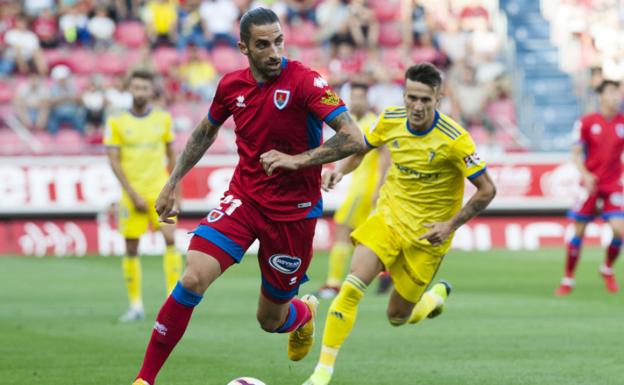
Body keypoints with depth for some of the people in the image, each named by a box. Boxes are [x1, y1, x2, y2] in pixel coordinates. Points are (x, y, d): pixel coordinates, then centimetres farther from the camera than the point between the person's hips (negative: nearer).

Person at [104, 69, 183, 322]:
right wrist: (133, 195, -11)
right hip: (132, 194, -1)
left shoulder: (163, 119, 6)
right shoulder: (117, 122, -1)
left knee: (170, 239, -15)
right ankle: (135, 305, 10)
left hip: (160, 192, 1)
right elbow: (113, 161, -4)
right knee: (131, 248, 1)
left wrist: (175, 191, 11)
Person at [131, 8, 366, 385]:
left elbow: (354, 139, -24)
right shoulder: (232, 85, -1)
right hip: (243, 198, 3)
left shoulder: (304, 82, -17)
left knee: (271, 320, 8)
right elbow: (206, 131, 20)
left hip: (293, 211, -3)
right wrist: (173, 183, 19)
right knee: (193, 279, -19)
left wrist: (298, 159, -32)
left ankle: (304, 313, 48)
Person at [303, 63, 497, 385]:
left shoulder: (454, 139, -21)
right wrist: (340, 170, -8)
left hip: (426, 234, -3)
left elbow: (487, 190, -13)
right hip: (388, 216, 3)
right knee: (351, 287, -20)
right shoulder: (391, 120, -8)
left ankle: (437, 295, 42)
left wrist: (451, 225, -21)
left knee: (398, 317, 7)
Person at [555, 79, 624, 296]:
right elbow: (576, 153, -1)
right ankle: (568, 279, 14)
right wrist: (585, 174, -17)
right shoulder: (587, 122, -4)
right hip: (590, 184, -1)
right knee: (578, 231, 1)